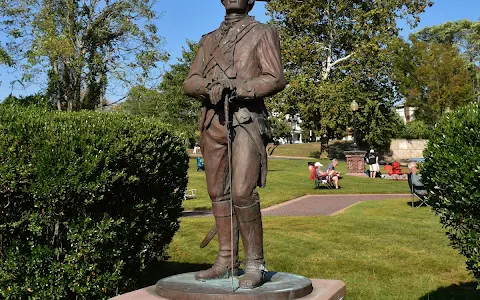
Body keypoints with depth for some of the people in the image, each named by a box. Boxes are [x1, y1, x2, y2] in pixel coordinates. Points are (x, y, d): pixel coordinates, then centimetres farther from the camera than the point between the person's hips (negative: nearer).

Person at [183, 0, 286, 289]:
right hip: (213, 121, 5)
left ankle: (255, 263, -4)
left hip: (246, 118, -5)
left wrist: (240, 89, -16)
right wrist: (210, 87, -10)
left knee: (242, 192, -16)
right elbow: (190, 82, 13)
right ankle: (226, 261, 14)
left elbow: (276, 79, -2)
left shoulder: (262, 33, 10)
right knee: (218, 192, 5)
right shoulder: (209, 40, 23)